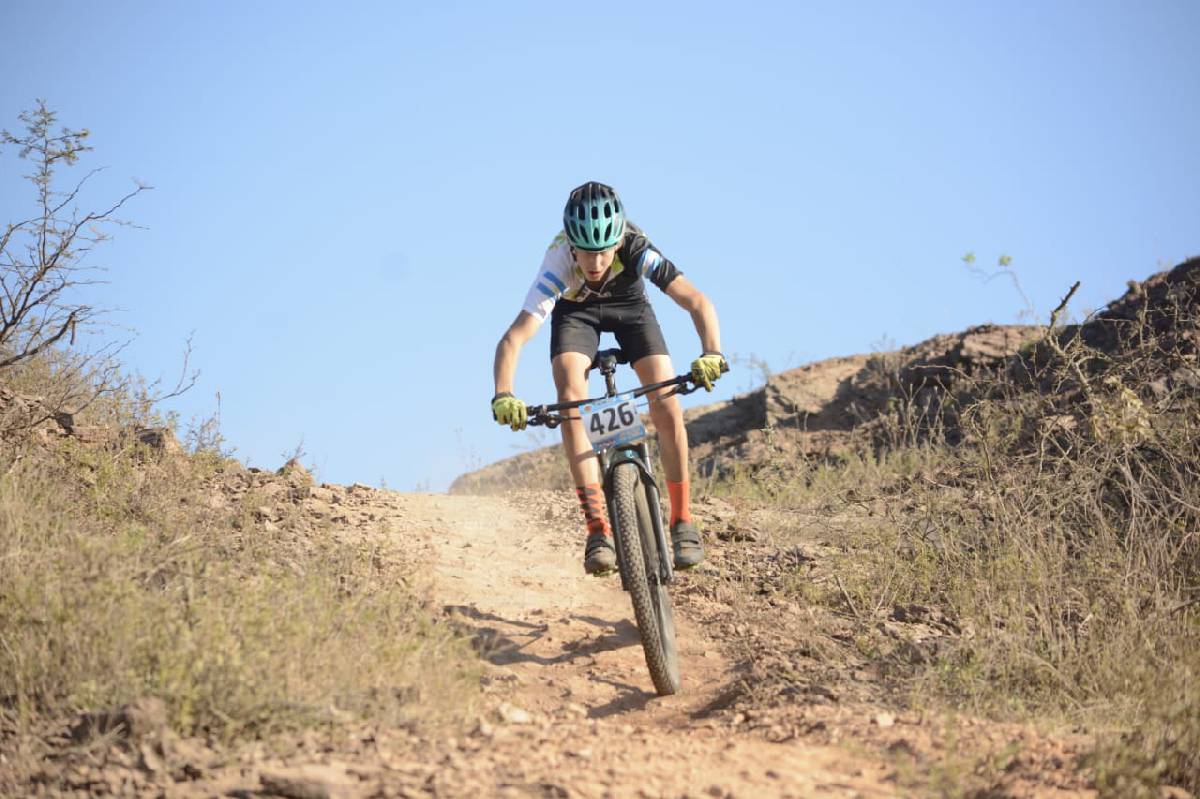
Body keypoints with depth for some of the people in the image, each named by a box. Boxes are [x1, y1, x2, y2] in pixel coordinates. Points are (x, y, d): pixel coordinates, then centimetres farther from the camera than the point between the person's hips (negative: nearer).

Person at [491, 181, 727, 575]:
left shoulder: (636, 250, -38)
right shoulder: (558, 265, -38)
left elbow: (697, 301, -42)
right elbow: (513, 339, -43)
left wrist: (711, 354, -60)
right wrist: (503, 397, -59)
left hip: (629, 306, 1)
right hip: (575, 311, -1)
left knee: (667, 408, -17)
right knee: (571, 397, -27)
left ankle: (682, 521, -1)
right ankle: (598, 528, -27)